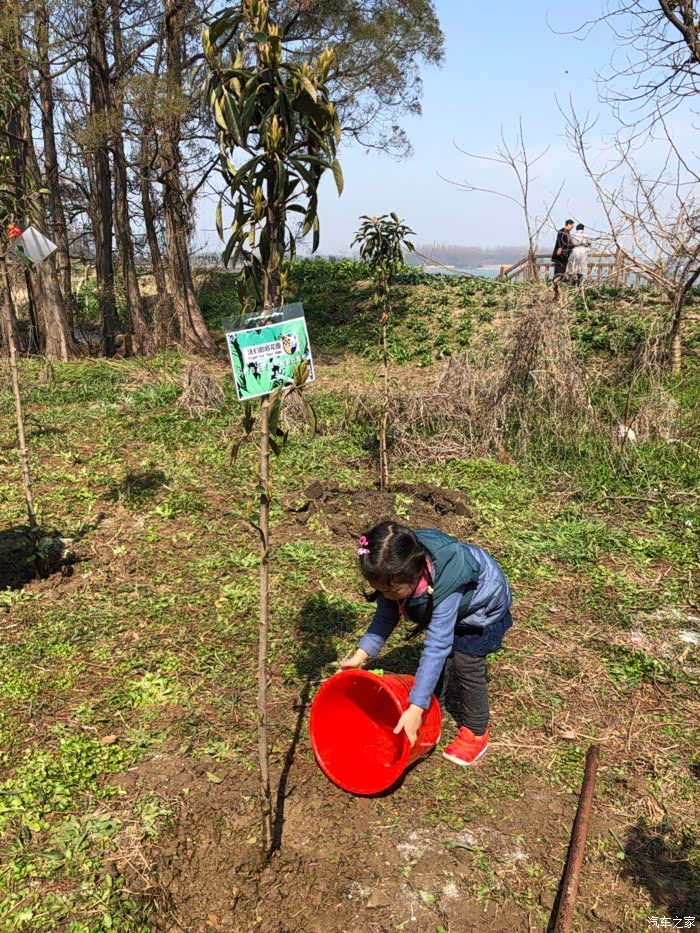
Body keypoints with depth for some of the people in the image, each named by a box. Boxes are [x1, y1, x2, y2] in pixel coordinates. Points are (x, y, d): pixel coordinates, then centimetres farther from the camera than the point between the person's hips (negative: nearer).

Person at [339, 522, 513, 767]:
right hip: (445, 604, 6)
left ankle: (476, 731, 16)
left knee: (466, 664, -5)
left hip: (482, 606, -6)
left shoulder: (444, 589, -46)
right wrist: (360, 655, -27)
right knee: (440, 659, 6)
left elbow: (436, 646, -45)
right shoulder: (397, 575, -29)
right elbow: (385, 616, -15)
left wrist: (415, 709, -46)